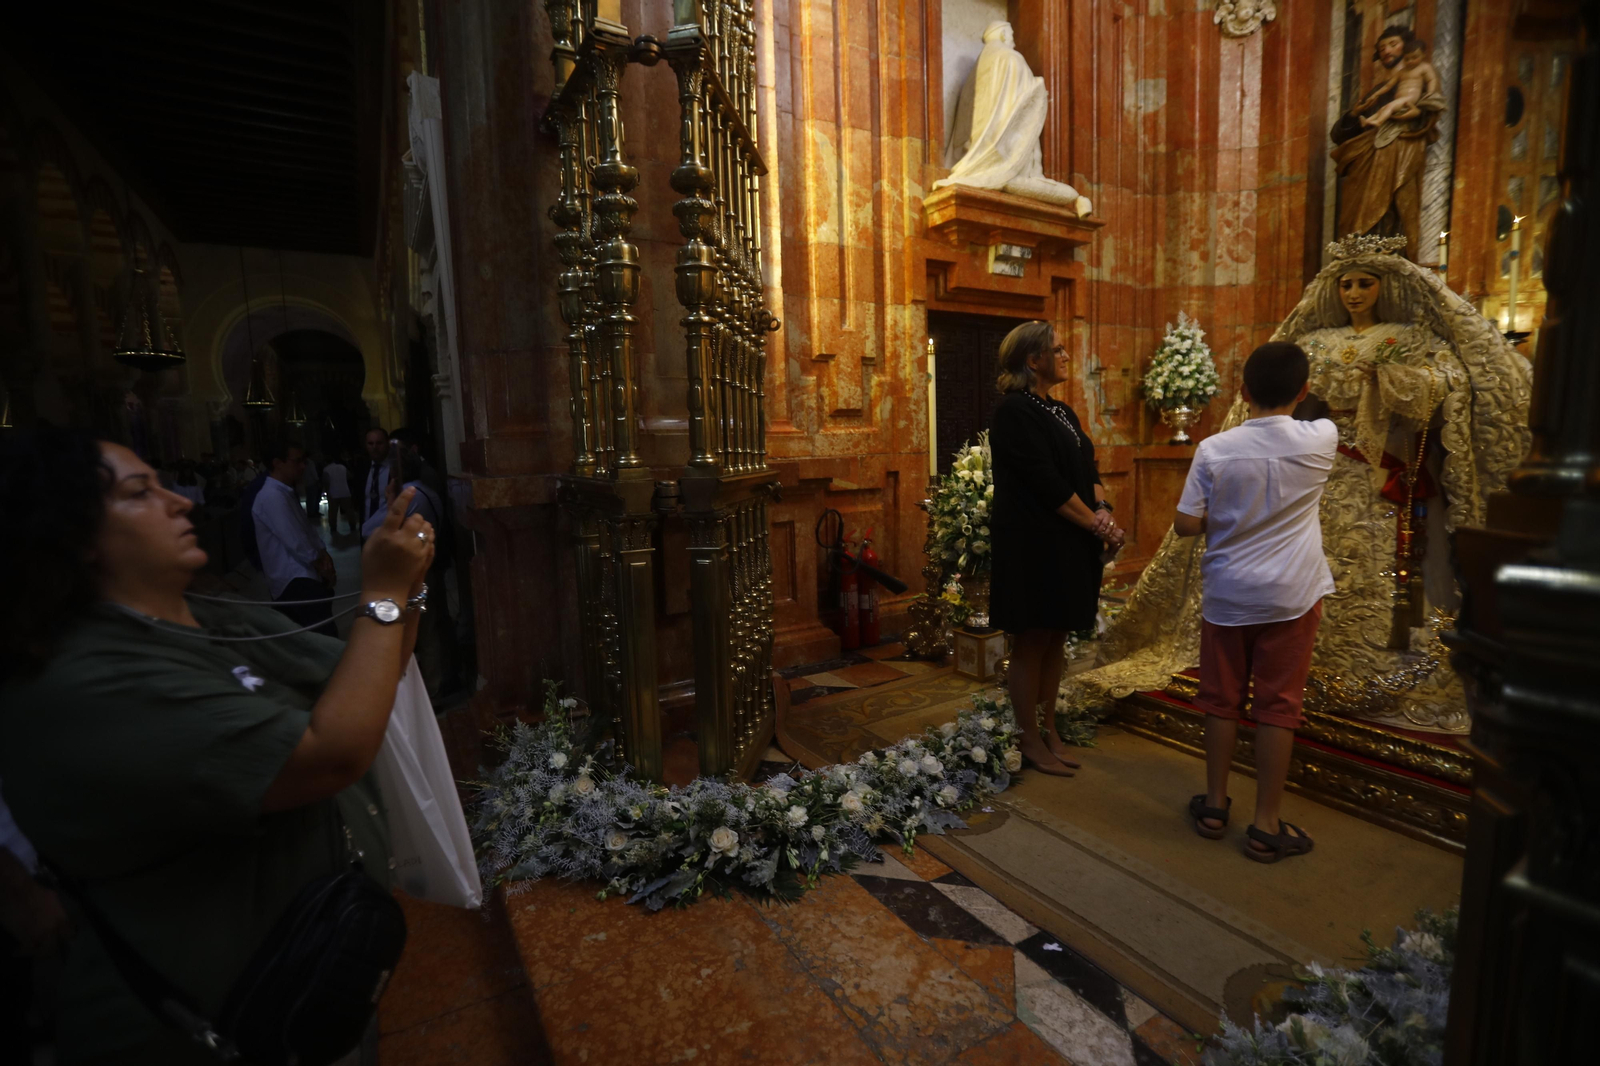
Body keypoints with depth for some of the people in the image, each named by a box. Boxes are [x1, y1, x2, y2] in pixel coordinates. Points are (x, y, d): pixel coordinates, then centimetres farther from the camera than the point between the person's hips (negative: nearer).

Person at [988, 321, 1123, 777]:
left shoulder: (1063, 412, 16)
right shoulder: (1014, 411, -12)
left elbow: (1089, 471, 13)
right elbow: (1047, 483, -17)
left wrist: (1102, 511, -6)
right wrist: (1096, 523, -12)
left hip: (1069, 547, 8)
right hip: (1033, 546, -8)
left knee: (1055, 640, 14)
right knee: (1031, 643, 2)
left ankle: (1049, 729, 27)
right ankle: (1030, 740, 16)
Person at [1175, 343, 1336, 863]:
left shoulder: (1214, 449, -9)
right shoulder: (1321, 440, -6)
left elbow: (1186, 525, -8)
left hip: (1226, 594, 0)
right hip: (1290, 596, 0)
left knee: (1221, 700, 12)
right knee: (1277, 706, 7)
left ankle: (1215, 806, 26)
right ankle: (1266, 826, 15)